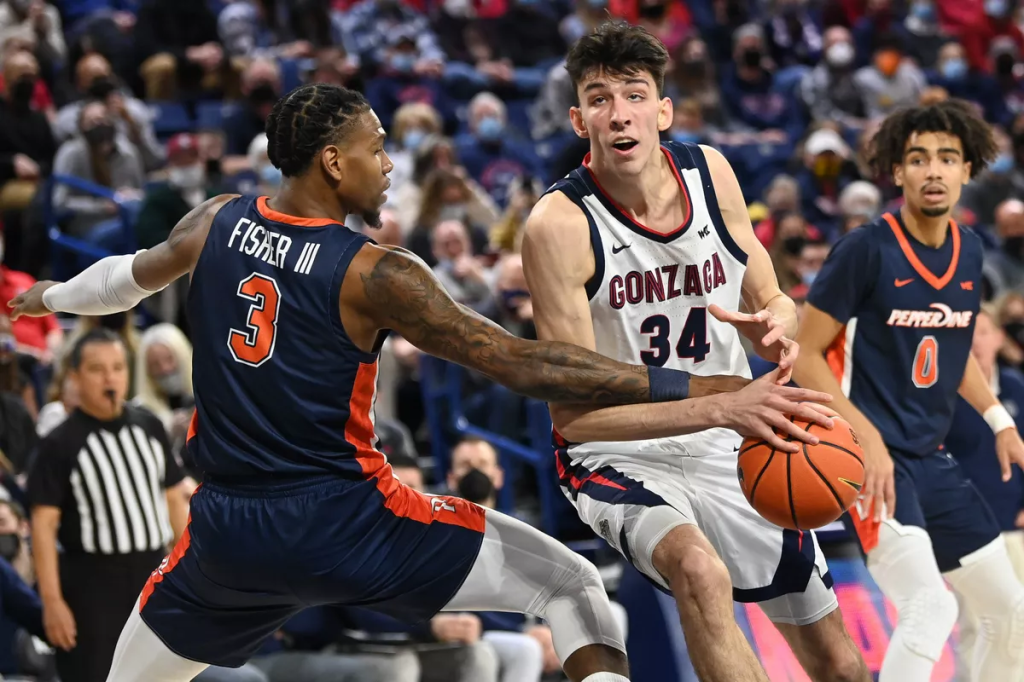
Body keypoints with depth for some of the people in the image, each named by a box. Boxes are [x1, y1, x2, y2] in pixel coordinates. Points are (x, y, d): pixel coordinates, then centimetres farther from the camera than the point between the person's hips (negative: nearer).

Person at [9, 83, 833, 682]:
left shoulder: (215, 224, 3)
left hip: (228, 531, 5)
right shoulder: (374, 275, -13)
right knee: (572, 585, 2)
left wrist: (51, 298, 51)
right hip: (346, 521, -5)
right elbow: (524, 365, -19)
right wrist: (708, 395, -22)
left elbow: (131, 276, 26)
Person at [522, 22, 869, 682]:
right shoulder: (560, 225, -23)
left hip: (732, 453, 5)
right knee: (699, 568, -39)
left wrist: (777, 325, -19)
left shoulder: (711, 173, -7)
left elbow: (771, 301, 8)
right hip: (619, 457, -5)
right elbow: (574, 412, -26)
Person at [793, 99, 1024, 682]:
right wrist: (867, 436, -20)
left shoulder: (970, 250, 8)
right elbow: (805, 357, -11)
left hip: (932, 459, 8)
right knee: (931, 607, -27)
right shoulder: (866, 250, -13)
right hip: (872, 457, -8)